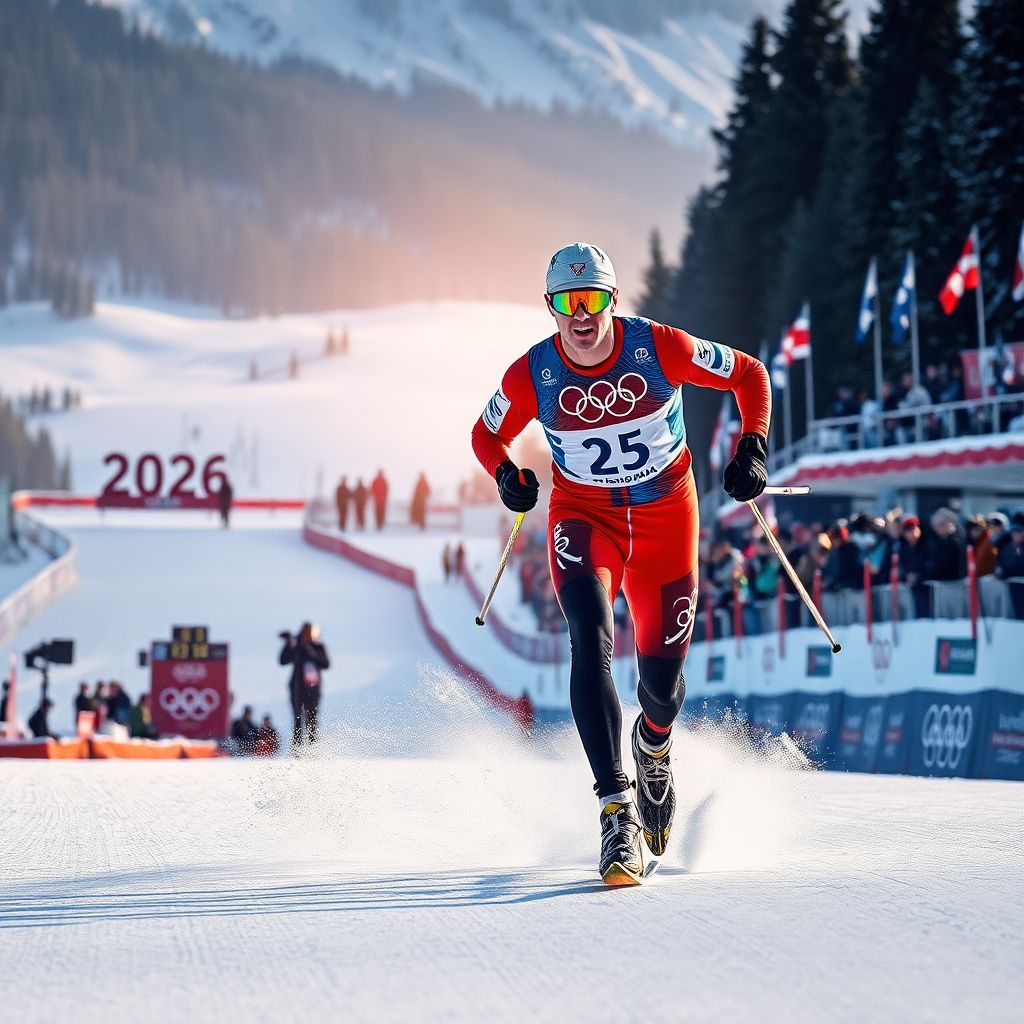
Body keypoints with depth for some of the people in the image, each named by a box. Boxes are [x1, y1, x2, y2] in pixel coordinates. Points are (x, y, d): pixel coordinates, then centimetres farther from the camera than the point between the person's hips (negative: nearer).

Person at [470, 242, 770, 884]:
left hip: (665, 513, 0)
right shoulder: (531, 377, -15)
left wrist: (754, 447, -18)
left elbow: (749, 374, -5)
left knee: (663, 672, 6)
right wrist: (507, 474, -17)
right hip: (584, 516, 0)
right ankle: (618, 810, -26)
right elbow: (487, 435, 4)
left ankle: (655, 743, 45)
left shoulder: (659, 348, -19)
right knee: (592, 645, -25)